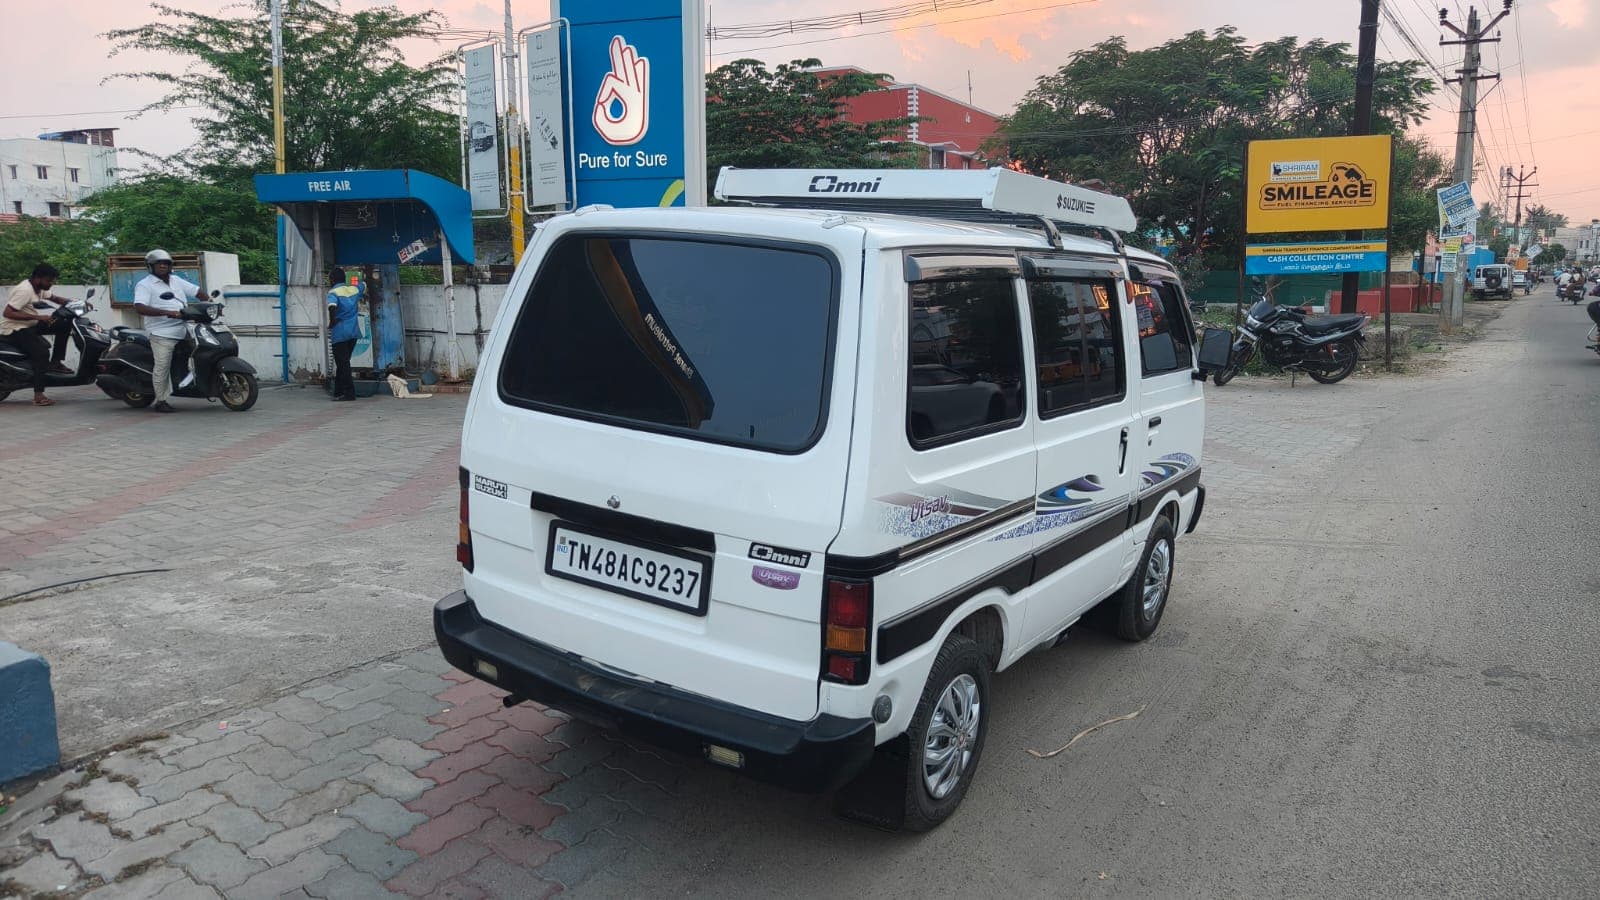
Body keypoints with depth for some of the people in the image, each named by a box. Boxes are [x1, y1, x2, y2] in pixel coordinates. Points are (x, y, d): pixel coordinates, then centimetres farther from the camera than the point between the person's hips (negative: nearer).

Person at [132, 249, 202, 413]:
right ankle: (160, 401, 0)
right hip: (162, 334, -7)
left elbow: (197, 291, 24)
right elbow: (139, 308, -18)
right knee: (162, 367, -7)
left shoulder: (177, 281, 18)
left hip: (183, 331, 7)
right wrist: (167, 313, -27)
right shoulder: (144, 285, -3)